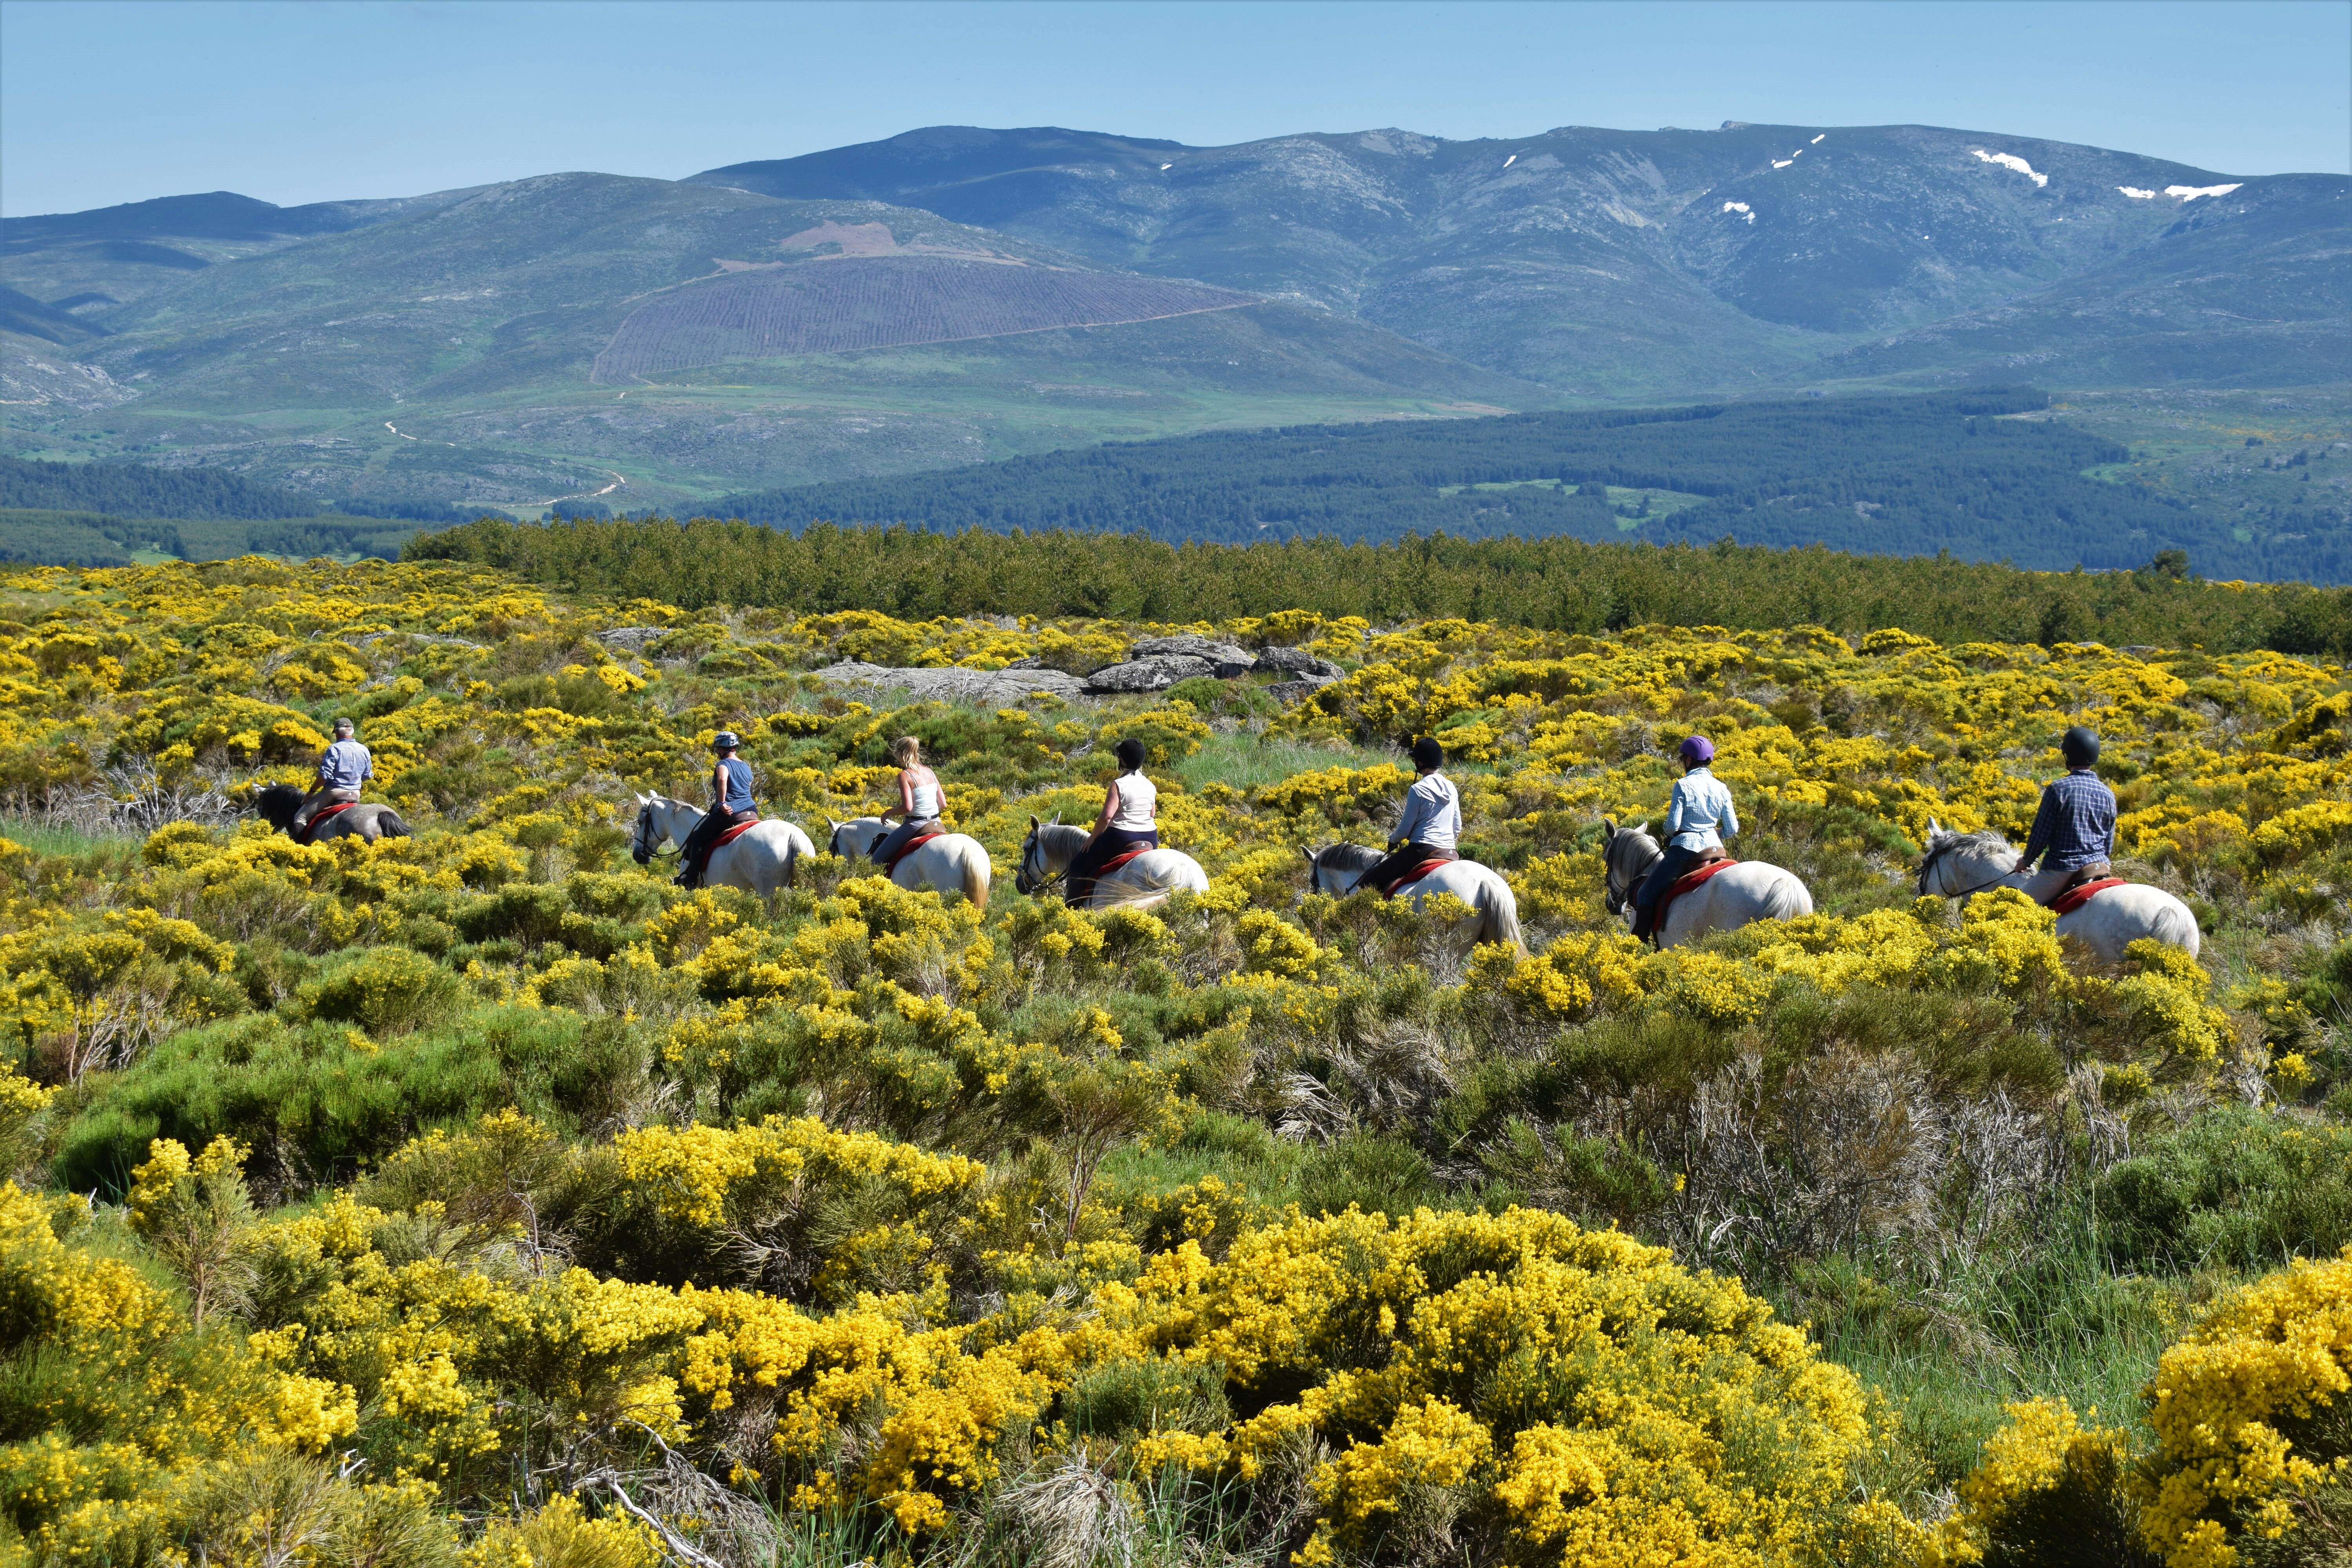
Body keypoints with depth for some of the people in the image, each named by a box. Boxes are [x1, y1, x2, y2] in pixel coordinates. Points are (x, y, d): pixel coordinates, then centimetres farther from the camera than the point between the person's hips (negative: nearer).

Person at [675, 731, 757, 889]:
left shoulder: (723, 764, -6)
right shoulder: (746, 767, 18)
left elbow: (722, 779, -28)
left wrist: (722, 803, -22)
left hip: (728, 812, -7)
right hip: (751, 812, 7)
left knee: (697, 839, 4)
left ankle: (691, 879, -2)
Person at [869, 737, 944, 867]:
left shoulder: (904, 775, -15)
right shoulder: (930, 772, 6)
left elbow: (907, 807, -22)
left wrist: (888, 813, -6)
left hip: (915, 825, -8)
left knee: (877, 861, 1)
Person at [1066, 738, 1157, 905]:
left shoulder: (1118, 785, -16)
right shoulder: (1151, 787, 5)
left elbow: (1106, 816, -22)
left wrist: (1093, 837, -10)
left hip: (1121, 837, -6)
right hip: (1151, 839, 6)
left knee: (1079, 866, 9)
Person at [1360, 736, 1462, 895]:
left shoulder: (1418, 790, -10)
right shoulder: (1451, 788, 10)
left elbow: (1404, 830, -6)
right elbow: (1458, 827, 18)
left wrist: (1392, 840, 14)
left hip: (1422, 851, -7)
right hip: (1451, 854, 7)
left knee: (1366, 885, -4)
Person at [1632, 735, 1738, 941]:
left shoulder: (1683, 785, -9)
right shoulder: (1721, 789, 6)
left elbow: (1672, 825, -13)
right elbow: (1732, 830, 6)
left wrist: (1669, 832, 10)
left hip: (1685, 848, -6)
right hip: (1714, 848, 6)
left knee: (1646, 894, 4)